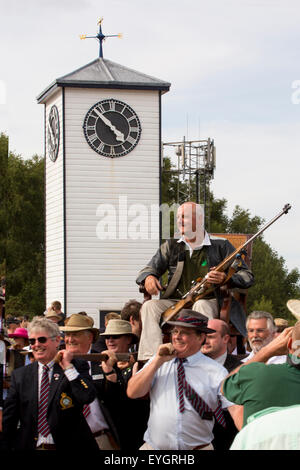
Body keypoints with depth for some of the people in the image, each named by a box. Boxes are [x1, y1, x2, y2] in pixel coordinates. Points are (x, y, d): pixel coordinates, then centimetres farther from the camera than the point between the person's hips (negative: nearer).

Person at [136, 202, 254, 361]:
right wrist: (148, 278, -6)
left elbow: (248, 277, 6)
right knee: (149, 306, -25)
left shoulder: (220, 245, 9)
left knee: (201, 306, -37)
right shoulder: (171, 247, 18)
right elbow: (147, 271, 21)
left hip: (210, 302, -3)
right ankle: (150, 358, -38)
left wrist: (225, 278, -16)